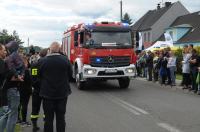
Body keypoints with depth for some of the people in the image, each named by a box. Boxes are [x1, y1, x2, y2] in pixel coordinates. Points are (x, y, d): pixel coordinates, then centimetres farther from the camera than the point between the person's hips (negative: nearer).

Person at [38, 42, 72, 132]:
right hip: (62, 93, 1)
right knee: (61, 117, 11)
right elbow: (70, 75, 1)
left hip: (47, 93, -1)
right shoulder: (65, 60, -11)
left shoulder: (42, 61, -12)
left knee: (48, 118, 9)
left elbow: (39, 76, 2)